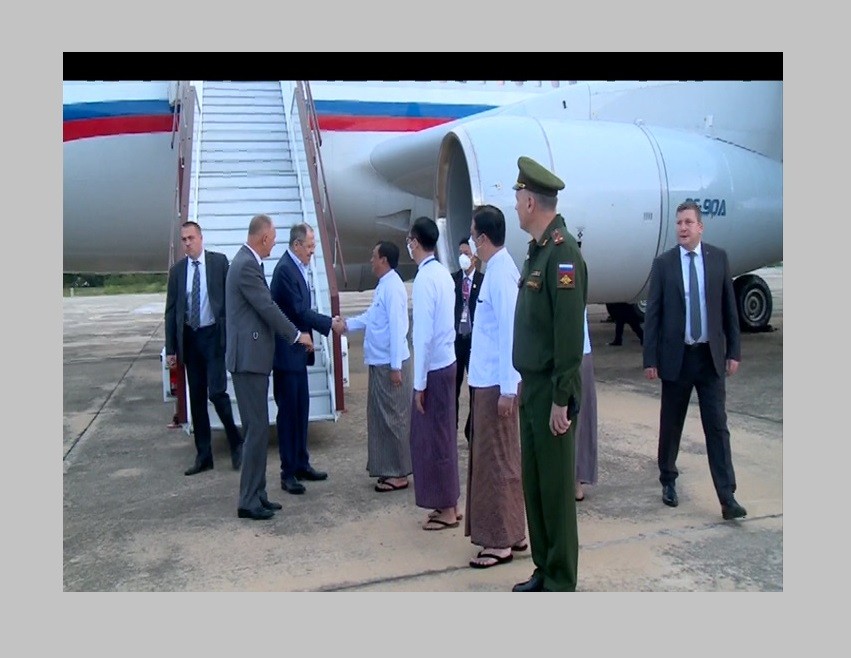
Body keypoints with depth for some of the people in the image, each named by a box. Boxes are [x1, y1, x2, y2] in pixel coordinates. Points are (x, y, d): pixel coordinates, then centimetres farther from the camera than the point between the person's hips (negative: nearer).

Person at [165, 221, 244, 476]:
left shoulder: (219, 261, -2)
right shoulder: (177, 270, 7)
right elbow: (171, 311, 9)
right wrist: (171, 348, 5)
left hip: (214, 335, -4)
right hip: (189, 338, 4)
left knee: (217, 393, -12)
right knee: (196, 398, 8)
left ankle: (236, 443, 10)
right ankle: (203, 455, 17)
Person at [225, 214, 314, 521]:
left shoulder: (247, 262, 14)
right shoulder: (247, 265, -17)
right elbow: (268, 308, -17)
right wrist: (297, 335, -5)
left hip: (252, 356, 10)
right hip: (249, 357, -10)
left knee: (258, 428, 13)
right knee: (257, 429, -6)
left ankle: (256, 494, 21)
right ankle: (248, 502, 2)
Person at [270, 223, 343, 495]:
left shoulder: (298, 267, 11)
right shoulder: (285, 269, -17)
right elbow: (300, 310, -20)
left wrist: (329, 321, 5)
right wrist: (330, 323, -13)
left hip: (297, 350, 9)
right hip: (286, 352, -9)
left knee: (301, 409, 15)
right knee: (288, 410, -2)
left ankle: (301, 464, 25)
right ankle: (288, 472, 7)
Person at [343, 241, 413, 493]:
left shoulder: (393, 287, -17)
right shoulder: (383, 285, 13)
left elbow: (397, 328, -21)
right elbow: (370, 317, 23)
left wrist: (396, 367, -23)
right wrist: (347, 324, 18)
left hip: (390, 365, -10)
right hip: (379, 363, 10)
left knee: (394, 418, 0)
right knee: (380, 417, 15)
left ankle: (399, 474, 10)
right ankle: (389, 469, 25)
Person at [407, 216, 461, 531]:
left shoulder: (424, 279, -18)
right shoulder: (443, 273, 8)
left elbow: (423, 335, -20)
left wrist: (419, 382, -15)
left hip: (433, 368, -9)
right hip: (446, 363, 9)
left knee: (432, 438, 2)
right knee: (443, 436, 16)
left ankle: (446, 510, 13)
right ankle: (448, 504, 26)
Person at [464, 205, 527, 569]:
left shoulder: (501, 273, -18)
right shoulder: (496, 269, 10)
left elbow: (509, 332, -21)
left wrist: (507, 388, -20)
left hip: (496, 383, -9)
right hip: (489, 379, 9)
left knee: (496, 460, 1)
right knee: (500, 458, 16)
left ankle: (501, 540, 14)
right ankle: (511, 532, 28)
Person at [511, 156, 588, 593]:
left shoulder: (564, 254, -17)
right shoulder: (536, 250, 13)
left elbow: (570, 333, -21)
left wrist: (561, 398, -20)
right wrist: (527, 386, 16)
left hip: (552, 391, -9)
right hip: (531, 386, 9)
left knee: (556, 488, 2)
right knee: (533, 483, 16)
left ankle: (561, 584, 16)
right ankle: (543, 570, 30)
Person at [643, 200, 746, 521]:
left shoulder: (719, 258, 3)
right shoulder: (663, 263, -2)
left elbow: (729, 307, 6)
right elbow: (652, 313, -2)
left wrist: (734, 350, 2)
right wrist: (650, 359, -5)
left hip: (711, 356, 1)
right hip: (676, 356, 0)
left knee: (717, 427, 0)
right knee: (671, 425, 10)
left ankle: (727, 498, 4)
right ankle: (668, 481, 29)